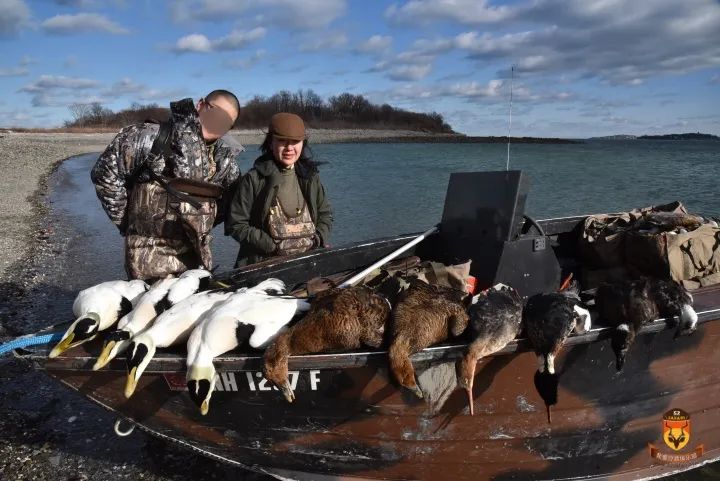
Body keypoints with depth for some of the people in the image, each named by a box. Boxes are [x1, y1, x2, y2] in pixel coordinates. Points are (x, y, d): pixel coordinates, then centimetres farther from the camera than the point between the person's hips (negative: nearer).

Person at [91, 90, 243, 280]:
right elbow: (105, 173, -8)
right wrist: (126, 221, -3)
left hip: (197, 258, 5)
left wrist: (203, 224, 9)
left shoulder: (225, 158, 3)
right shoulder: (152, 137, -13)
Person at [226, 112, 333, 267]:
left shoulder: (310, 176, 11)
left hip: (307, 261, 4)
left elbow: (325, 214, 20)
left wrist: (318, 240, 1)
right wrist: (273, 247, -9)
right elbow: (235, 224, -3)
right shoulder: (254, 179, -2)